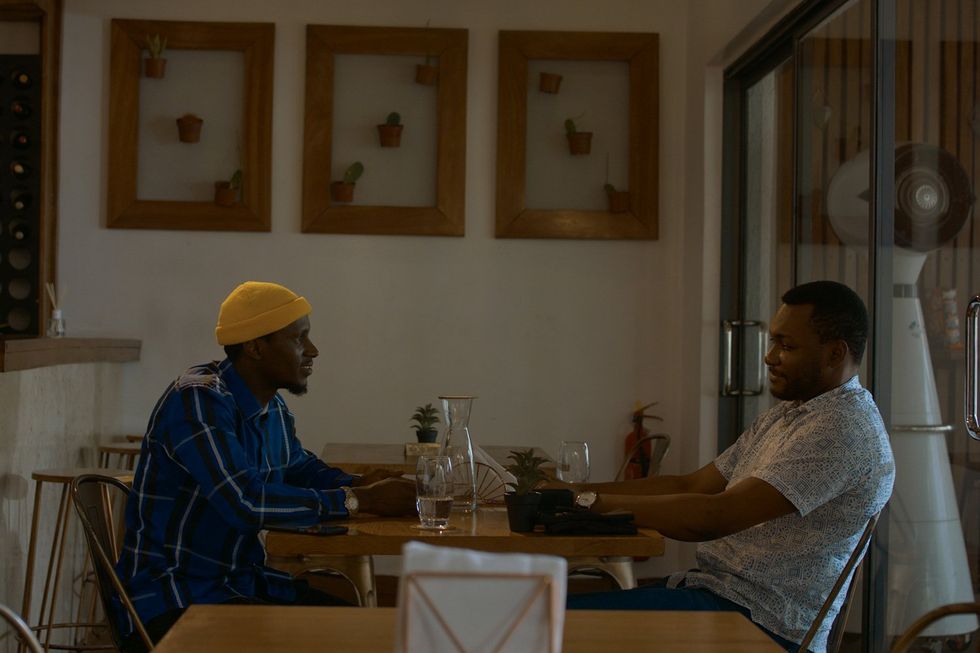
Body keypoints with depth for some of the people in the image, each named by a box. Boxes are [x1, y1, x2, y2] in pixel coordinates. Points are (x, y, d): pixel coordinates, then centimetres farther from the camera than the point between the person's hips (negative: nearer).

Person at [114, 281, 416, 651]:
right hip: (173, 602, -8)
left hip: (244, 583, 8)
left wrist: (360, 485, 2)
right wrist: (358, 500, -23)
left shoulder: (273, 408, 5)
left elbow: (299, 467, 25)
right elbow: (246, 503, -30)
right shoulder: (199, 399, -20)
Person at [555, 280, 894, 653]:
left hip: (760, 622, -10)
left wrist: (599, 503, -17)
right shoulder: (785, 415, 18)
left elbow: (714, 517, -24)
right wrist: (577, 492, 8)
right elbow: (691, 486, 18)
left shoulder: (844, 429, -16)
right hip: (713, 589, 10)